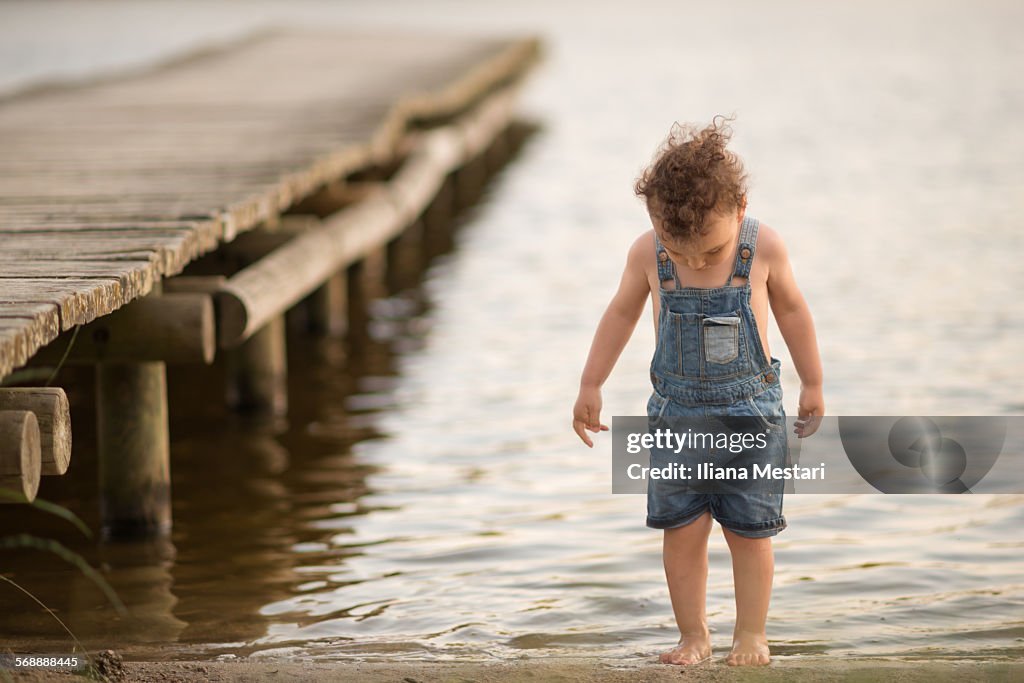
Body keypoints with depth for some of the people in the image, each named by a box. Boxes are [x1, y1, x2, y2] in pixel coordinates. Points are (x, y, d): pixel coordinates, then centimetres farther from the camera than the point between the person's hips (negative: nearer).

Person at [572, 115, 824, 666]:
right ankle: (692, 635, 13)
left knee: (749, 531, 2)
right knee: (682, 530, -1)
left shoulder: (764, 248, -12)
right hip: (677, 413, 1)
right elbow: (621, 315, 8)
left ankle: (750, 634, 16)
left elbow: (791, 310, 5)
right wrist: (590, 386, 12)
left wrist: (812, 384, 12)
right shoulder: (648, 254, -10)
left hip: (750, 412, -1)